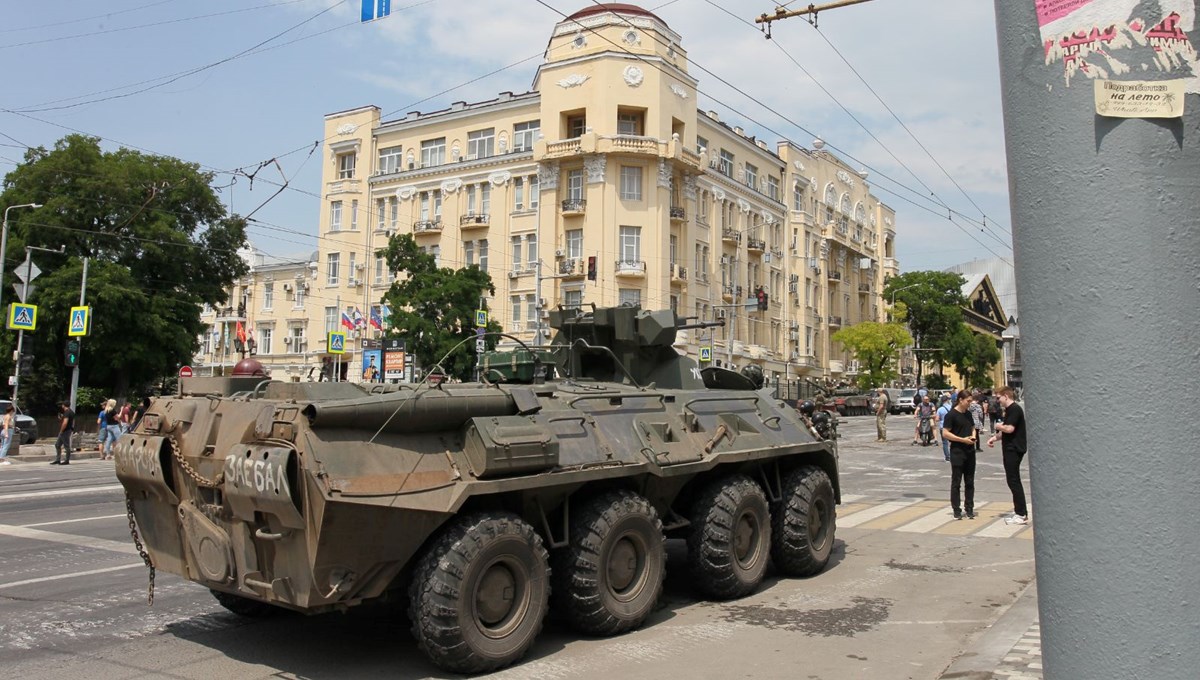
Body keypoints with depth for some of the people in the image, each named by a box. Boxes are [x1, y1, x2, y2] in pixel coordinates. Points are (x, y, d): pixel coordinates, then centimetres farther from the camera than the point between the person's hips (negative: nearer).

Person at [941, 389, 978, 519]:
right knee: (956, 482, 2)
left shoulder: (968, 414, 11)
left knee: (970, 482, 11)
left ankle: (969, 509, 19)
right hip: (957, 452, -7)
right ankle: (957, 510, 9)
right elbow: (945, 433, -14)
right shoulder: (951, 415, -10)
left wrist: (973, 436, 2)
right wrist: (962, 439, -19)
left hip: (970, 451, 7)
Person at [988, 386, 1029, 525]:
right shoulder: (1010, 409, 16)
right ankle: (1020, 510, 19)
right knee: (1013, 480, 13)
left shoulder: (1014, 409, -16)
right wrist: (995, 437, 11)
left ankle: (1022, 515, -4)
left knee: (1013, 481, -7)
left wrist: (999, 426, -7)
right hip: (1011, 449, 10)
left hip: (1014, 449, -10)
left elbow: (1009, 429, -26)